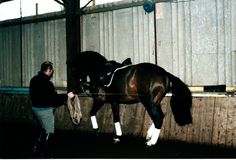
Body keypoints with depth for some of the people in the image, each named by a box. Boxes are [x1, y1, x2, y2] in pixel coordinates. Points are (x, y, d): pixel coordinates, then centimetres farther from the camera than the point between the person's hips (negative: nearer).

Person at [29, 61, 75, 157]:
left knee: (45, 130, 24)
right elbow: (54, 97, -23)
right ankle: (43, 153, 9)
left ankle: (37, 148, 26)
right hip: (45, 110, -9)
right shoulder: (46, 83, -24)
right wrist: (66, 96, -13)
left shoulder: (34, 80, 5)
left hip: (35, 107, 9)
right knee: (49, 132, 4)